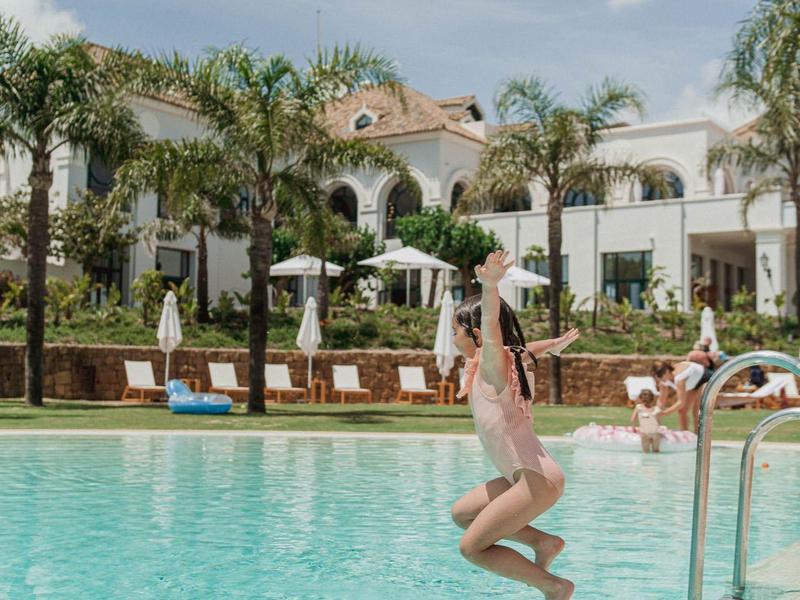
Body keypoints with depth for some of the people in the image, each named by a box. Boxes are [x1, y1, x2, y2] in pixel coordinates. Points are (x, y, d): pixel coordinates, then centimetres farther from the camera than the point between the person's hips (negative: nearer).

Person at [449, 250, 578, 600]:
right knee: (461, 513, 21)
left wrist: (490, 287, -51)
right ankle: (543, 541, 15)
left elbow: (492, 330, -33)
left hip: (538, 480, -10)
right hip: (526, 476, 10)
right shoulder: (505, 361, 13)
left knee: (472, 547, -5)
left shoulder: (492, 365, -12)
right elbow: (528, 351, 36)